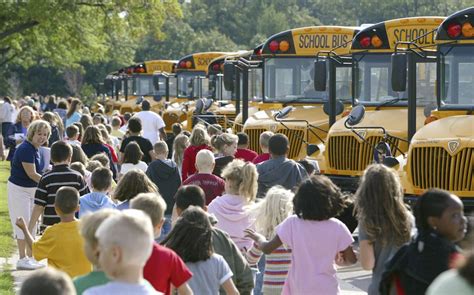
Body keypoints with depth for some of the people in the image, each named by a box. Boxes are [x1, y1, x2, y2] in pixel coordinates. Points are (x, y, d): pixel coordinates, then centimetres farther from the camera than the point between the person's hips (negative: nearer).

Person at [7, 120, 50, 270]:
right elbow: (31, 174, -24)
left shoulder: (34, 149, 6)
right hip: (18, 190, -9)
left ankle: (30, 257, 24)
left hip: (31, 190, 9)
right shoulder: (25, 149, -22)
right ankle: (22, 259, 1)